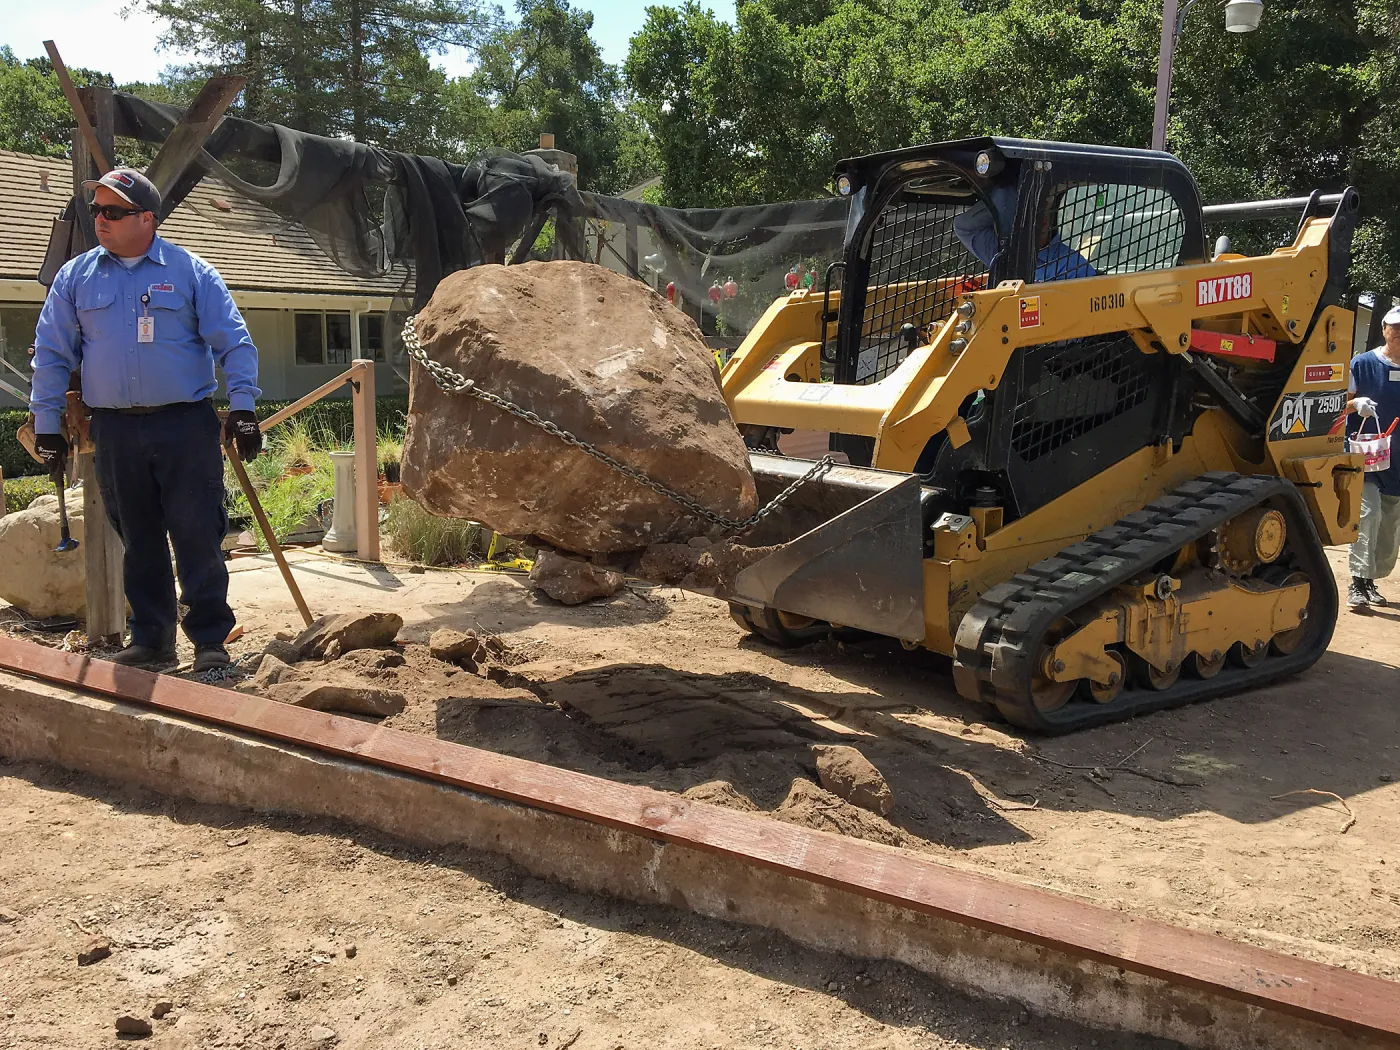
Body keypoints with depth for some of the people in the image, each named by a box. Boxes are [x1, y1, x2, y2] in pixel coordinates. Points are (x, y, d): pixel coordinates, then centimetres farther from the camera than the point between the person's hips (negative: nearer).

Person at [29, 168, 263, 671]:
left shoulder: (190, 271, 1)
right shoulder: (74, 276, 10)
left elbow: (234, 342, -1)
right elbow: (51, 353, 13)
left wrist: (242, 405, -9)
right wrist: (46, 421, 9)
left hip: (186, 425, -3)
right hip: (115, 430, 3)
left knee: (198, 535, -4)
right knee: (138, 540, 10)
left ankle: (211, 639, 5)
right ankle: (150, 640, 20)